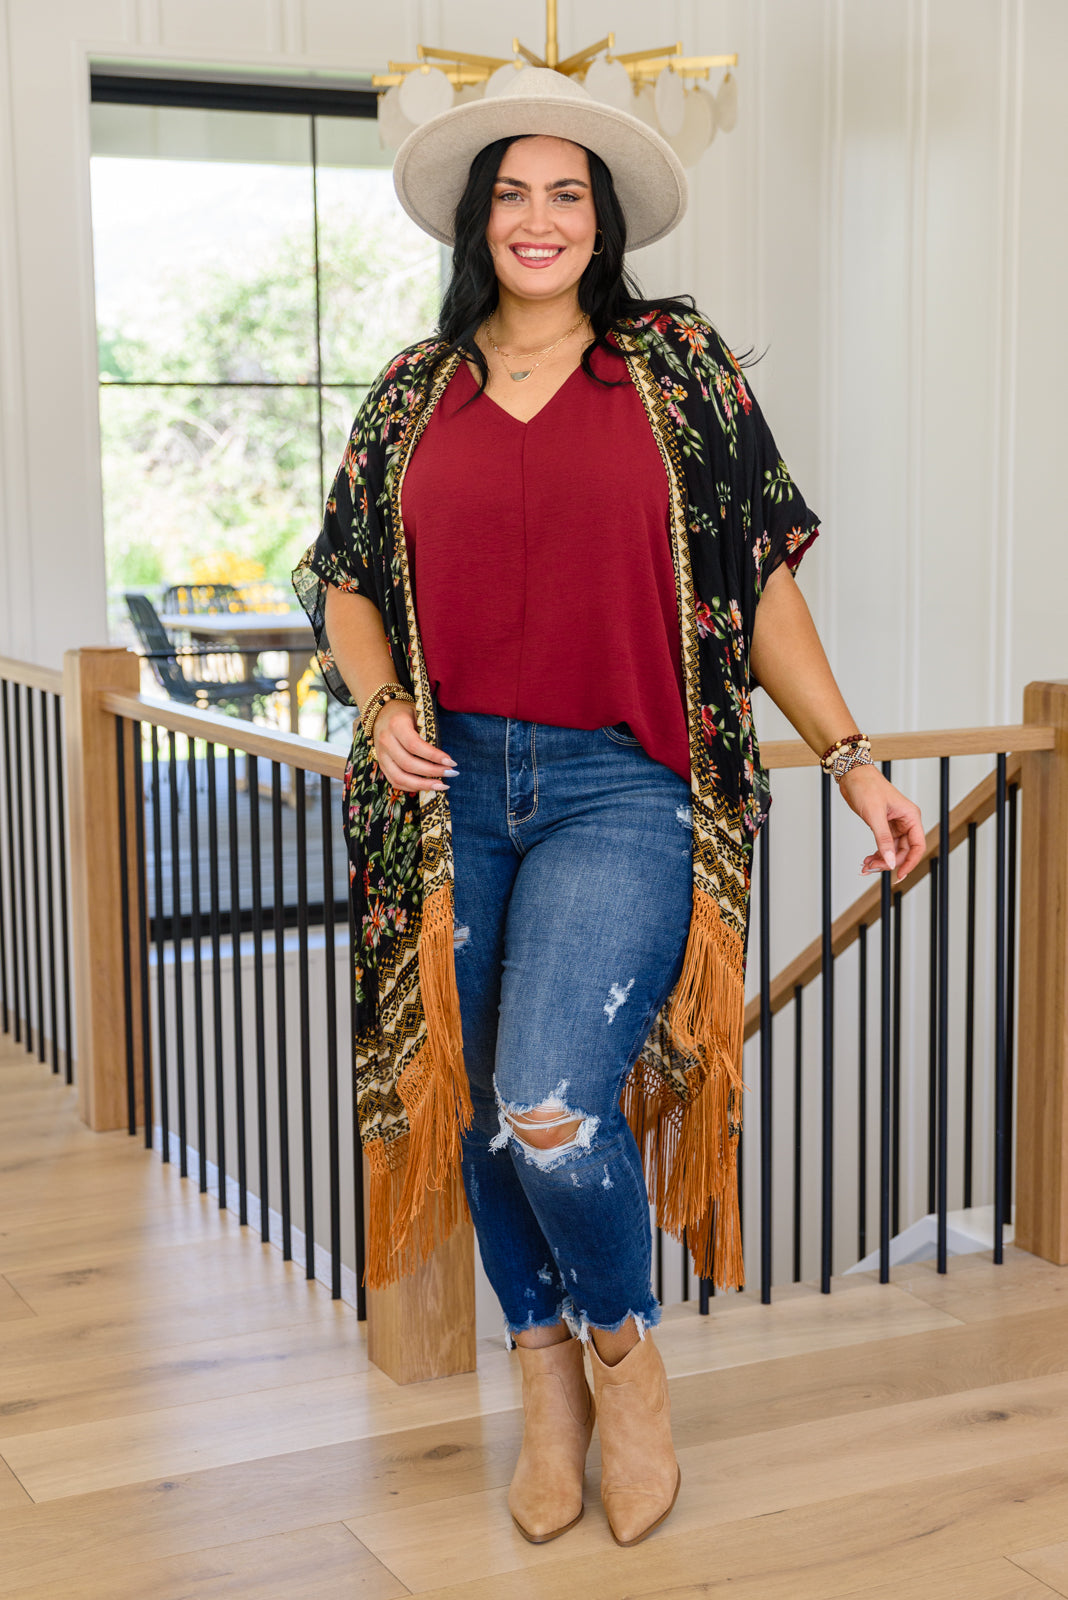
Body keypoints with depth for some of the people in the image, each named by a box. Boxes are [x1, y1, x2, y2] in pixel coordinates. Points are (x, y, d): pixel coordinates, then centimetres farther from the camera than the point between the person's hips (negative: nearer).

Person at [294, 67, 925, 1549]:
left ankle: (625, 1342, 12)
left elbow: (762, 578, 6)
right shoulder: (416, 392, 11)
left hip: (622, 788, -3)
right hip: (455, 788, 3)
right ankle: (546, 1374, 31)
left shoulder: (678, 364, 5)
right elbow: (342, 576, 17)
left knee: (554, 1105, -18)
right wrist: (382, 706, -3)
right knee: (480, 1107, 9)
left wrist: (852, 758, 2)